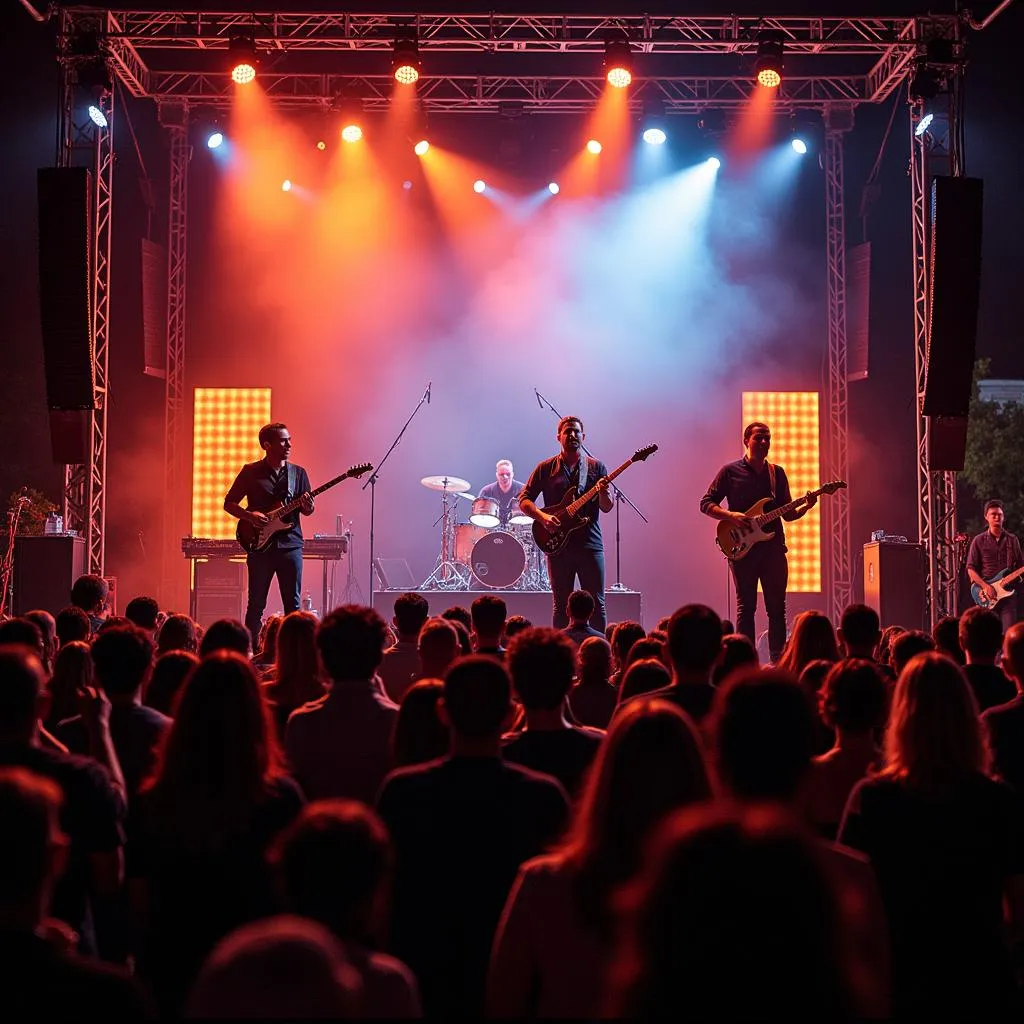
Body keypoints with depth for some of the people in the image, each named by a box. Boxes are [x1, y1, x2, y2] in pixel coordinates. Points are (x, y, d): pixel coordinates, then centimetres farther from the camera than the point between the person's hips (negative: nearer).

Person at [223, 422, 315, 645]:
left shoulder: (298, 473, 8)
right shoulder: (251, 472, 1)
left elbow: (308, 510, 13)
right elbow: (228, 503, 5)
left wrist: (307, 507, -11)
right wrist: (250, 515, -12)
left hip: (290, 544, 2)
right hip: (260, 545, -2)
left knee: (293, 604, 3)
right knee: (256, 604, 3)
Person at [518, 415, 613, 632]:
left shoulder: (596, 467, 8)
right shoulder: (546, 468, 7)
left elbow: (607, 508, 5)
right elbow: (524, 499, 5)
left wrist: (602, 492, -17)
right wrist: (543, 517, -12)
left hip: (590, 544, 0)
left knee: (597, 604, -1)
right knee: (561, 606, 4)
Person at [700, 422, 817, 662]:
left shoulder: (777, 473, 13)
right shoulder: (730, 471, 2)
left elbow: (788, 514, 15)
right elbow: (706, 503, 1)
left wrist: (805, 506, -5)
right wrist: (731, 516, -15)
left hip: (773, 547, 3)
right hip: (742, 548, -3)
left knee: (777, 608, 4)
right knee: (746, 607, 0)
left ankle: (778, 661, 9)